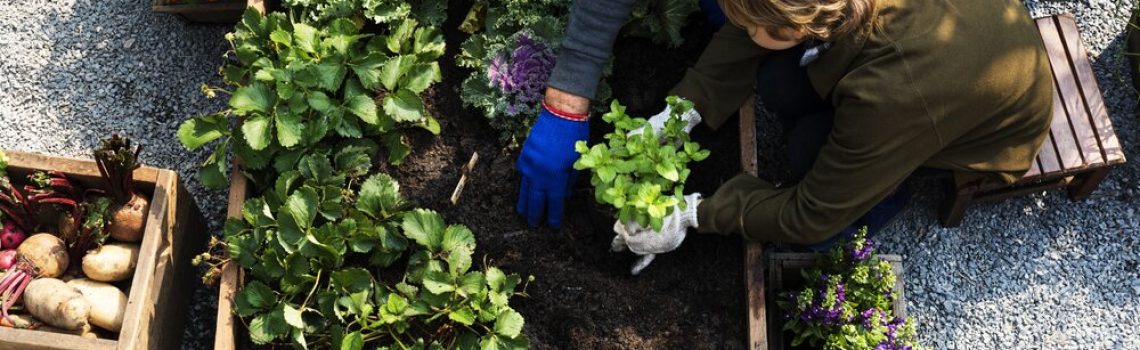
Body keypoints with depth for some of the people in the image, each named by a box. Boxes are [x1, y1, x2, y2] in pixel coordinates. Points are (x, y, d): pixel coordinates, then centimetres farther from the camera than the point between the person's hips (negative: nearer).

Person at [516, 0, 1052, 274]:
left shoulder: (892, 95, -44)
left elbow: (811, 219, -28)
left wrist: (693, 216, -21)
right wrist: (674, 117, -19)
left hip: (998, 120, -5)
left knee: (810, 148, -23)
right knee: (778, 80, -15)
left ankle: (880, 188, 8)